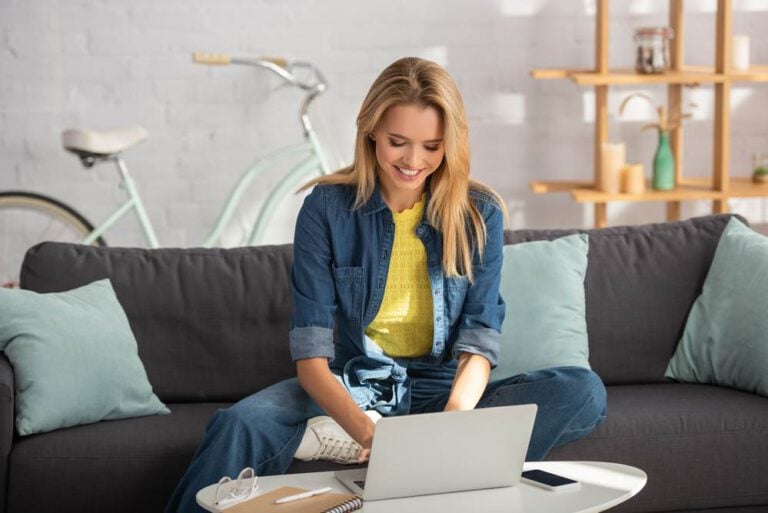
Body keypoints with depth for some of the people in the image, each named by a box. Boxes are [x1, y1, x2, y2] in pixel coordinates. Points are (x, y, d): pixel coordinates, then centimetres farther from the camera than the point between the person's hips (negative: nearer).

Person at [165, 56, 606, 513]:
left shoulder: (480, 215, -1)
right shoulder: (327, 208, -6)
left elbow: (478, 343, -7)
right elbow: (311, 355, -13)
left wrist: (453, 418, -30)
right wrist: (368, 432, -32)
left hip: (441, 390, 3)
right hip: (350, 388, -2)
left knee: (584, 392, -26)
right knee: (239, 426, -34)